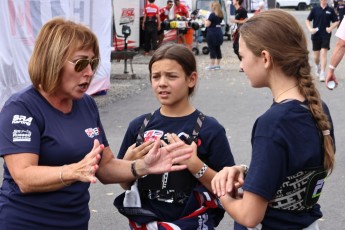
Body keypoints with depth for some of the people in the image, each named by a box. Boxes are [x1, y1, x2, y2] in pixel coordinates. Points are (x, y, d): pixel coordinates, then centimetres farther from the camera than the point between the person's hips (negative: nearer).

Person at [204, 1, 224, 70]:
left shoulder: (212, 14, -12)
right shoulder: (220, 15, 10)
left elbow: (207, 24, -12)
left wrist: (205, 20, 8)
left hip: (212, 33, -7)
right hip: (219, 33, 7)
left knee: (212, 49, -4)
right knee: (217, 49, 11)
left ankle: (212, 64, -4)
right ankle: (218, 64, 15)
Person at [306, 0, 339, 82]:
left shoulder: (330, 10, 1)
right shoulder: (315, 9, 2)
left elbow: (336, 22, 8)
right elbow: (308, 20, 7)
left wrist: (331, 28, -10)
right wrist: (310, 29, -9)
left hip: (326, 35, -1)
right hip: (316, 35, 1)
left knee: (323, 53, -12)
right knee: (316, 55, 9)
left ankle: (322, 73, -10)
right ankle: (317, 66, 41)